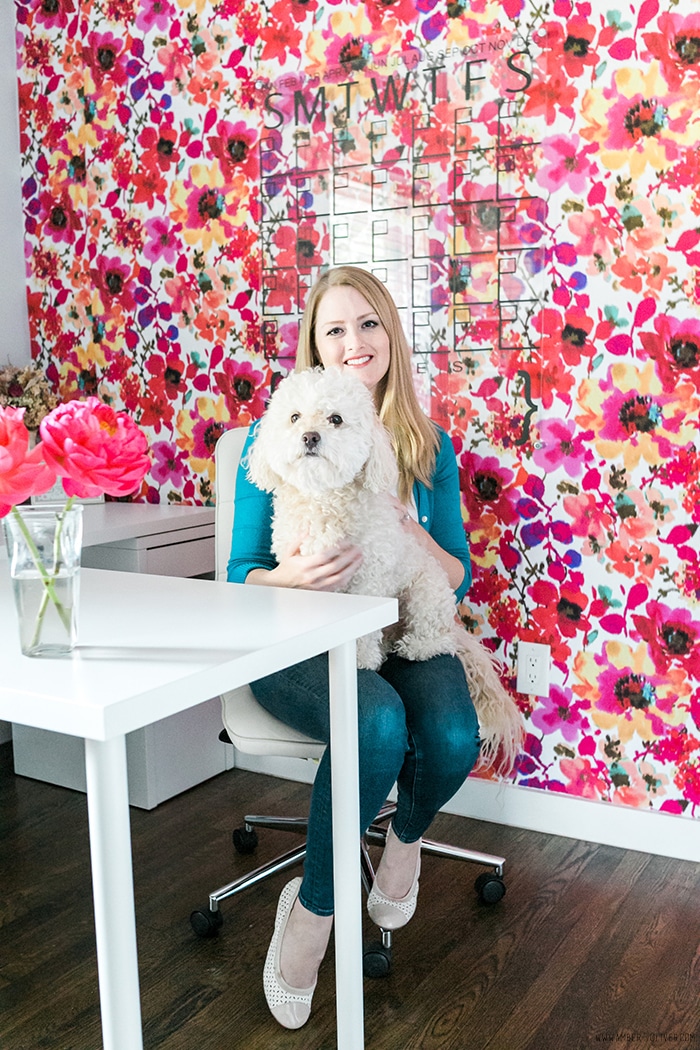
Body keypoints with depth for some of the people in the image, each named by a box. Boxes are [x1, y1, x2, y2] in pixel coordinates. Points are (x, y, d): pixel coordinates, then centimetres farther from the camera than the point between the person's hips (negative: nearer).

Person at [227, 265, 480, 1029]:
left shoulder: (429, 448, 4)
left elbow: (458, 583, 6)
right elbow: (241, 579, -1)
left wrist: (408, 527, -15)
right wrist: (291, 577, -24)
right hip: (300, 648, -3)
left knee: (455, 742, -27)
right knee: (379, 724, -35)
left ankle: (406, 835, 12)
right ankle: (312, 908, -9)